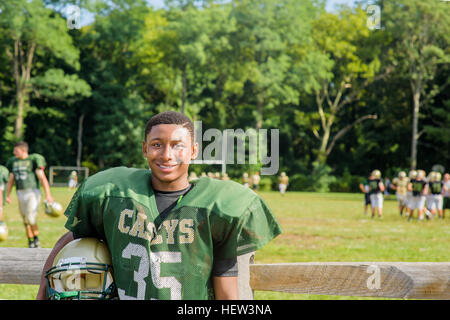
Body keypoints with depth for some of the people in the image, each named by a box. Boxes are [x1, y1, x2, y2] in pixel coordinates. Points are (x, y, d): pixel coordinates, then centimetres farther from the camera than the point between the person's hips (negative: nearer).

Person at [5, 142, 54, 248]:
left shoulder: (33, 160, -9)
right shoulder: (14, 162, 9)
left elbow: (42, 178, -12)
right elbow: (11, 180, 15)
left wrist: (48, 195, -17)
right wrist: (7, 195, 9)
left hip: (33, 192, -6)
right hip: (21, 194, 6)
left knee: (30, 218, -16)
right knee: (26, 220, 8)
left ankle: (36, 238, 5)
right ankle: (31, 243, 18)